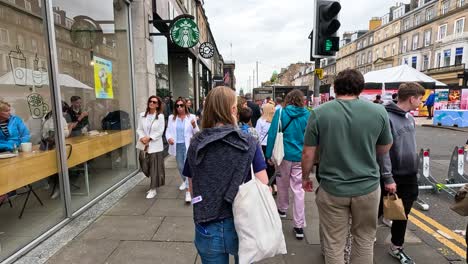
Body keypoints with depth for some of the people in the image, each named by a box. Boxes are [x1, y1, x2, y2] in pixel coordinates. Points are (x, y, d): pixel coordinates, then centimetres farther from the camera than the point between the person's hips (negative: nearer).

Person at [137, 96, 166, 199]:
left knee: (154, 167, 2)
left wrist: (149, 138, -16)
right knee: (145, 167, 12)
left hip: (155, 145, -4)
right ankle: (155, 181, 39)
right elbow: (139, 129, 5)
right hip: (144, 145, 4)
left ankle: (153, 189, 14)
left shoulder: (160, 116, -6)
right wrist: (142, 137, -14)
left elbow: (160, 131, -9)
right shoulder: (142, 115, 4)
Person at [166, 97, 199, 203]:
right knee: (180, 166, 18)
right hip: (177, 145, 3)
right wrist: (169, 138, -15)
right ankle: (184, 181, 45)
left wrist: (194, 126, -21)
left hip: (188, 145, -3)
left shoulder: (191, 117, -3)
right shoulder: (171, 117, 4)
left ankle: (188, 191, -8)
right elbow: (168, 131, 6)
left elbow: (197, 133, 0)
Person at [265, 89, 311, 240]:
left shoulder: (280, 112, -6)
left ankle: (282, 209, 43)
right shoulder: (307, 115, -3)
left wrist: (269, 154, -2)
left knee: (282, 184, 20)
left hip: (284, 154, 0)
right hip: (301, 157, 1)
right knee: (298, 189, 5)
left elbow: (272, 134, -8)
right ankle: (299, 226, 7)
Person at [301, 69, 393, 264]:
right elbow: (384, 150, 8)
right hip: (368, 187, 2)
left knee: (333, 244, 13)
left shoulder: (319, 113, -11)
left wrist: (305, 177, 10)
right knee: (364, 240, 22)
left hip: (332, 188, -1)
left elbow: (308, 154, -7)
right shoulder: (379, 112, -5)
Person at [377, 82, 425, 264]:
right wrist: (388, 178, -21)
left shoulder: (410, 118, 9)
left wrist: (414, 168, 18)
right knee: (378, 211, 9)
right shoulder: (387, 118, -19)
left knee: (402, 214, 16)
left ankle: (396, 248, 32)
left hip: (410, 177, 8)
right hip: (392, 177, -8)